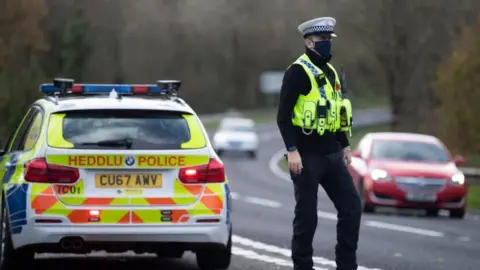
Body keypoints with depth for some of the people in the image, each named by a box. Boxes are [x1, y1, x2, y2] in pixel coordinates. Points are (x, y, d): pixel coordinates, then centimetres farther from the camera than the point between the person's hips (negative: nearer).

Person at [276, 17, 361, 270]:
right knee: (307, 214, -3)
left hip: (331, 154, 8)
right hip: (307, 155, -8)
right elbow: (283, 115, -14)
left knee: (351, 206, 3)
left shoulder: (330, 72, 17)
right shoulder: (298, 72, -9)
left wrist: (344, 146, 22)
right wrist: (292, 150, -21)